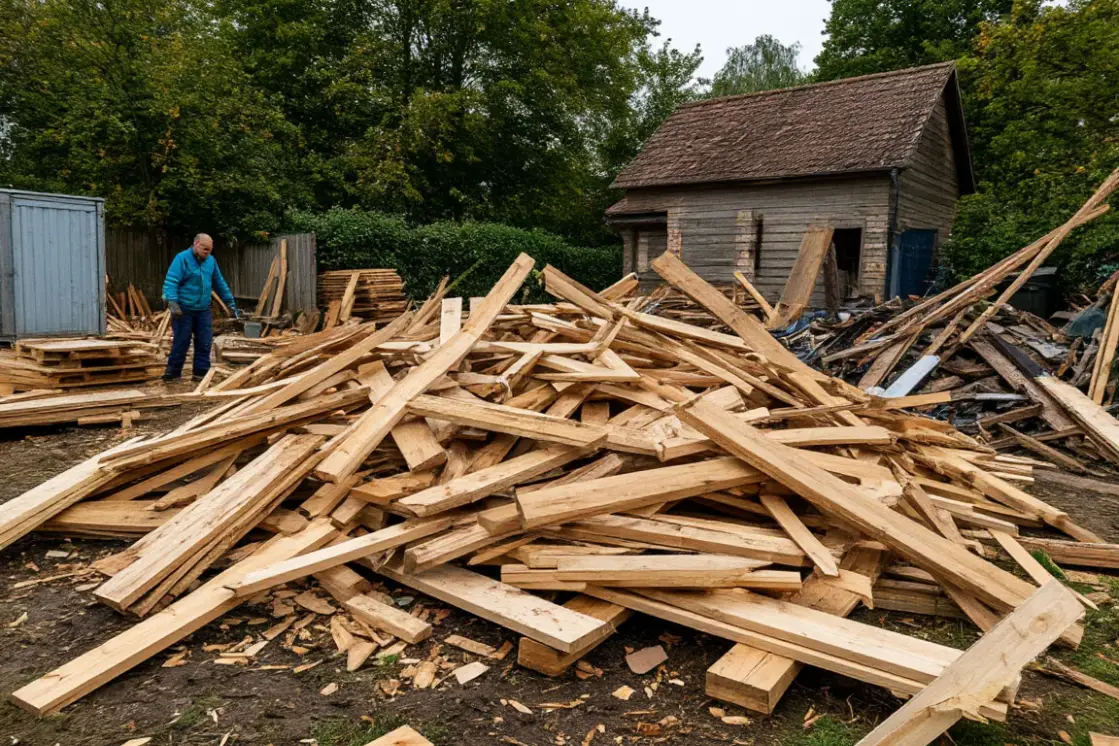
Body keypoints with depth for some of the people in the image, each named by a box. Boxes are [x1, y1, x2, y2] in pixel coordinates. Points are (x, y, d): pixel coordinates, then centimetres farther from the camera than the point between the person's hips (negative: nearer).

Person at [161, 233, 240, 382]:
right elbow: (170, 282, -19)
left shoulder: (211, 261, 8)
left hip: (203, 310, 5)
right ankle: (172, 373, 13)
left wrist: (230, 302, 17)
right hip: (183, 310, -5)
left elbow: (219, 283, 18)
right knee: (181, 343, 0)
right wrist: (172, 303, -31)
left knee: (204, 343, 5)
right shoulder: (182, 258, -11)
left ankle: (201, 372, 14)